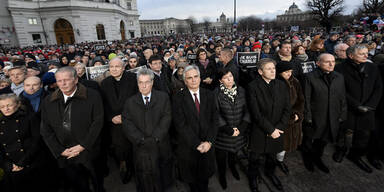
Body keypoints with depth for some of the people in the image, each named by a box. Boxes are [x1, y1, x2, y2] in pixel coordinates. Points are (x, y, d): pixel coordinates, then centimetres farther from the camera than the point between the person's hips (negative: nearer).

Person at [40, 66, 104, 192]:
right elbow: (45, 130, 7)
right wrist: (60, 150, -2)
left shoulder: (92, 96, -7)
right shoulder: (48, 102, 6)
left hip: (88, 153, -3)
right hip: (63, 156, 3)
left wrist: (83, 146, -12)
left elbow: (98, 122, -9)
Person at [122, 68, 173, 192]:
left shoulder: (163, 97, 2)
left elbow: (166, 119, -6)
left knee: (164, 179, 13)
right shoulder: (130, 102, 4)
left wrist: (155, 138, -14)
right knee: (146, 181, 8)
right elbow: (127, 125, -3)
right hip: (141, 149, 0)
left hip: (161, 147, 0)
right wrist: (142, 140, -13)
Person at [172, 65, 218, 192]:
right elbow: (181, 125, -15)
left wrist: (209, 141, -13)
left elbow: (214, 120, -2)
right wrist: (197, 144, -17)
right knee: (191, 178, 19)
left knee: (205, 177, 19)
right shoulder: (178, 98, -10)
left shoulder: (209, 96, 0)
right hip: (188, 147, -2)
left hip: (207, 145, 2)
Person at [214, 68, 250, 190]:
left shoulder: (241, 91, -3)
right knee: (222, 156, 13)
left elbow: (246, 110, -2)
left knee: (234, 152, 24)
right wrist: (228, 130, -16)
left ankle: (233, 167, 54)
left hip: (239, 132, 3)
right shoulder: (216, 93, -15)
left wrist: (241, 127, -12)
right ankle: (222, 174, 41)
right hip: (223, 133, -3)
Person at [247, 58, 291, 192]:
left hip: (277, 130, 4)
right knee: (255, 157, 15)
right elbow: (256, 113, -18)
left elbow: (287, 109, -2)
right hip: (259, 131, -3)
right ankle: (253, 177, 42)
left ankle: (270, 172, 52)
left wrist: (278, 128, -12)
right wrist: (270, 129, -17)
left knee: (272, 154, 24)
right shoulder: (253, 86, -14)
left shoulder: (282, 85, 0)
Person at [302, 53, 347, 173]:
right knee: (309, 140, 15)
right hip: (314, 117, -4)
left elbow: (342, 98, 8)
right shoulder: (310, 77, -12)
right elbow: (306, 99, -12)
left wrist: (342, 115, 4)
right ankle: (307, 159, 41)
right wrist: (308, 117, -13)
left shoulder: (339, 77, 3)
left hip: (332, 118, 5)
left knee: (324, 140, 20)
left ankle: (317, 158, 45)